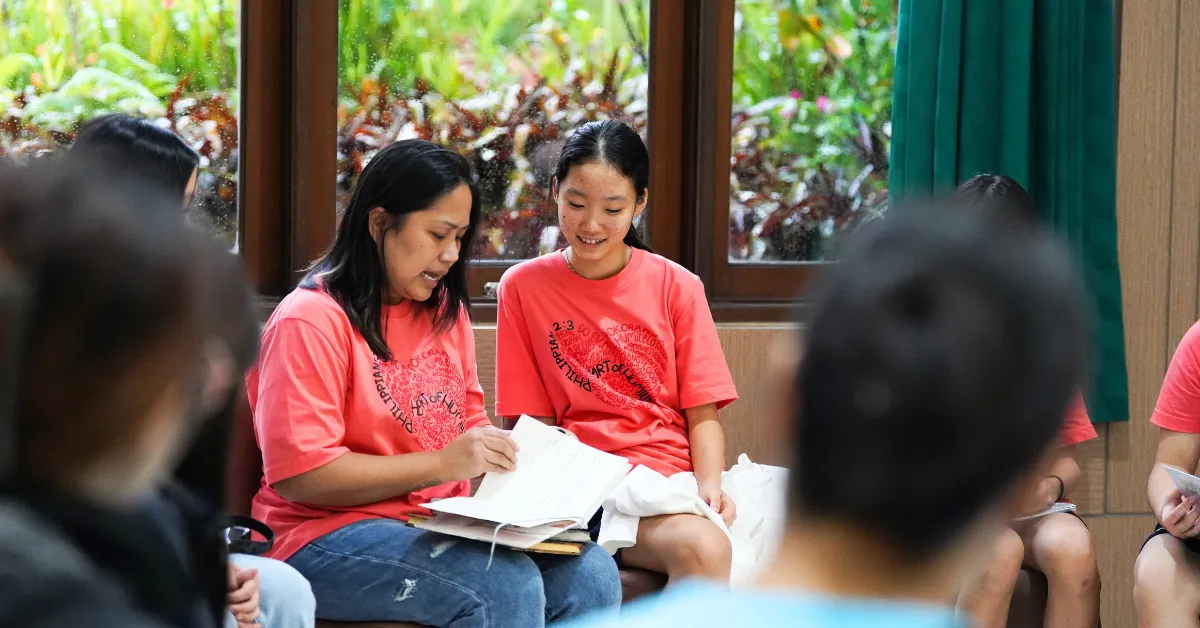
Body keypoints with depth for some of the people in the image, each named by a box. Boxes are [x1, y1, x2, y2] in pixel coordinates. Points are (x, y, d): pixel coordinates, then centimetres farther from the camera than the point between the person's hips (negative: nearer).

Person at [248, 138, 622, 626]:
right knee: (507, 585, -30)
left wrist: (511, 457, 1)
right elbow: (298, 474, -18)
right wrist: (441, 465, -20)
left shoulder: (445, 309, 14)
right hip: (326, 540, -7)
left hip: (442, 527, 7)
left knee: (591, 575, -17)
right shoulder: (310, 321, -11)